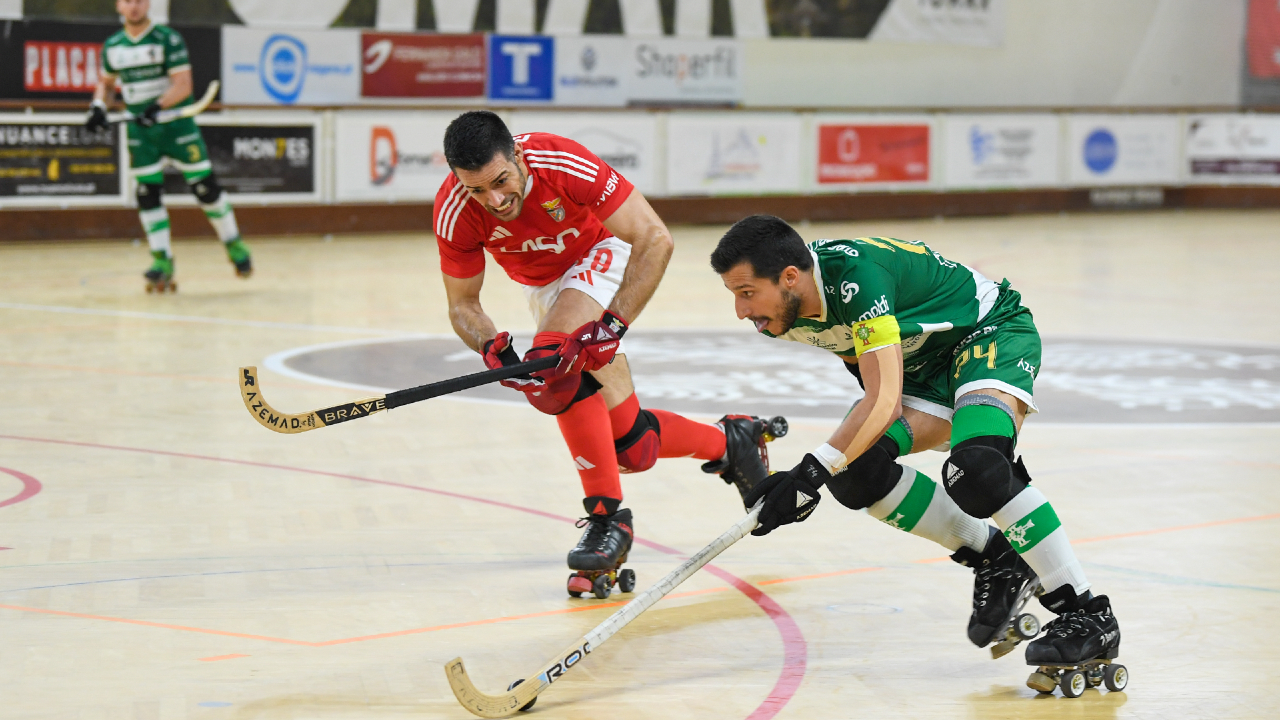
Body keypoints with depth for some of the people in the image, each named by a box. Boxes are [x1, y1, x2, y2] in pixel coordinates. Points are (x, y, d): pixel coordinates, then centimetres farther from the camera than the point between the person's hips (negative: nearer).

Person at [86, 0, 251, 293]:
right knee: (147, 193, -3)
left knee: (205, 186, -3)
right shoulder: (113, 46, 5)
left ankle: (234, 245, 14)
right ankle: (162, 261, 3)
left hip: (177, 125, -4)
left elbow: (183, 85, -15)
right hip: (140, 131, 4)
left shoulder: (168, 39, -10)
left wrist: (158, 106, -29)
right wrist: (99, 105, 3)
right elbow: (107, 82, 22)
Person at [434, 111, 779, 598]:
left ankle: (606, 516, -22)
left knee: (555, 358, -33)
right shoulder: (454, 212, -27)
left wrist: (613, 324, -42)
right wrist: (492, 349, -35)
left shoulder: (562, 163, -36)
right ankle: (729, 441, 27)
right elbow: (462, 305, -14)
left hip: (602, 252, -4)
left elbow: (655, 240, -34)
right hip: (542, 284, 4)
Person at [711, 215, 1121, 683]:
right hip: (924, 363, 8)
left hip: (994, 332, -8)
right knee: (857, 473, -14)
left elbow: (884, 403, -39)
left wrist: (812, 473, -43)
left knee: (976, 468, -33)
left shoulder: (856, 276, -35)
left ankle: (1087, 615, -22)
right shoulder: (784, 314, -10)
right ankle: (996, 559, 4)